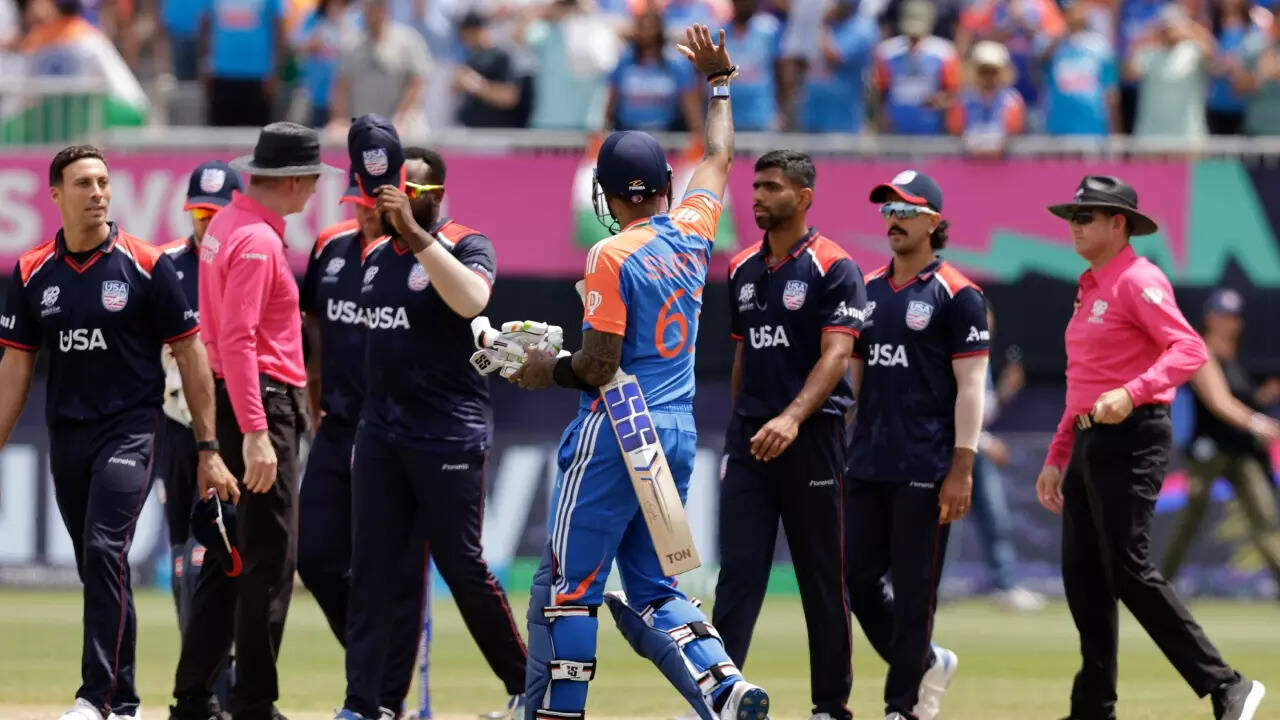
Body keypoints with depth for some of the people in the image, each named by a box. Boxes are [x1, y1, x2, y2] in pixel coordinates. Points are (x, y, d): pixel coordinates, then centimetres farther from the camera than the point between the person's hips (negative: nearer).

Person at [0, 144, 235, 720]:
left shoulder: (146, 266, -5)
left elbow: (190, 354, -1)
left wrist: (208, 449, -4)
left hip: (129, 429, -4)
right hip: (66, 435, 4)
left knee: (105, 552, -19)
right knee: (95, 566, 9)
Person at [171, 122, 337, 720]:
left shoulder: (226, 225, 14)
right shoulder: (256, 240, -17)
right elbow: (238, 339, -24)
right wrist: (255, 433, -28)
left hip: (235, 401, 10)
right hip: (261, 402, -10)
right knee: (270, 559, -6)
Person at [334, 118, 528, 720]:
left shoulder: (465, 246, -6)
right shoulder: (377, 257, 14)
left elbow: (470, 299, -28)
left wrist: (415, 231, -28)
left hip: (449, 437, -6)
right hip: (380, 436, 6)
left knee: (462, 566, -3)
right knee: (373, 570, 2)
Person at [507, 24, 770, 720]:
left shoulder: (612, 257, -12)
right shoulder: (693, 234, 7)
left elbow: (598, 368, -14)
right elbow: (718, 156, 26)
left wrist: (547, 370, 4)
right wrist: (717, 81, 39)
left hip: (614, 433, -7)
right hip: (678, 435, 7)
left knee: (569, 584, -1)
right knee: (652, 587, 11)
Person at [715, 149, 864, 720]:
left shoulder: (833, 268, -7)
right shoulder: (743, 270, 12)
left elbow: (836, 353, -16)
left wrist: (792, 417, -29)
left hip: (812, 436, -5)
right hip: (751, 437, 5)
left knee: (822, 576, 3)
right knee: (737, 570, -4)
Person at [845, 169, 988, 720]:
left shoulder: (955, 295, -5)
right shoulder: (868, 292, 14)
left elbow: (970, 386, -9)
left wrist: (962, 469, -15)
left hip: (924, 469, -7)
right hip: (866, 465, 7)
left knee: (913, 587, -3)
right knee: (858, 577, 6)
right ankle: (927, 664, 26)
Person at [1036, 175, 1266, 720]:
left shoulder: (1138, 281, -10)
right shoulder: (1089, 289, 19)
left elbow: (1189, 350, -23)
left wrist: (1131, 393, -36)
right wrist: (1056, 458, 23)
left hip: (1131, 440, -10)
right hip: (1089, 441, 10)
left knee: (1129, 572, -15)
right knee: (1082, 575, 8)